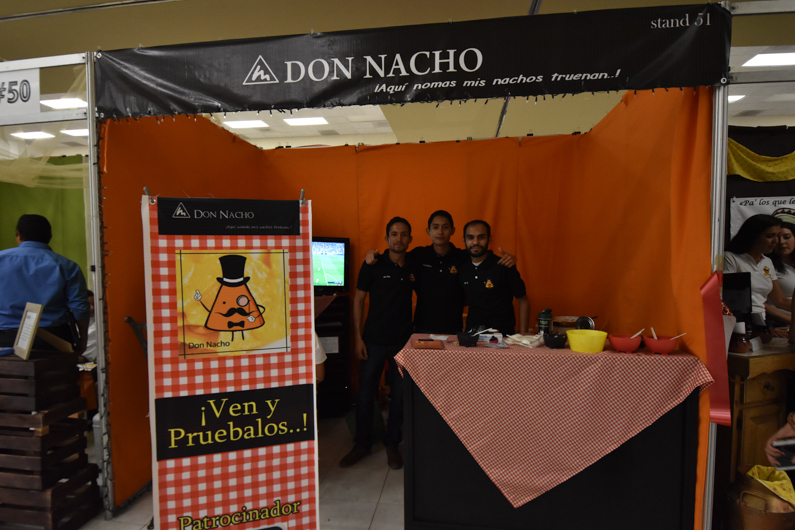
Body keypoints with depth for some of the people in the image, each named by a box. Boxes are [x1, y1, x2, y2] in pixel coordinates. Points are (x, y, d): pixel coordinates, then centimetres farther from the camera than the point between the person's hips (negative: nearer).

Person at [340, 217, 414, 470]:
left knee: (399, 395, 9)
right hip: (374, 340, -2)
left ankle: (392, 444, 28)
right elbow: (358, 300, -2)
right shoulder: (373, 265, -5)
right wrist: (358, 337, -7)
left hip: (403, 340, 2)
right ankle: (362, 444, 26)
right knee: (365, 394, 7)